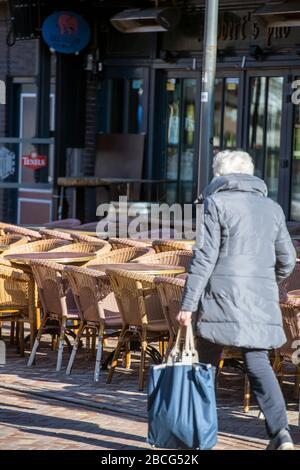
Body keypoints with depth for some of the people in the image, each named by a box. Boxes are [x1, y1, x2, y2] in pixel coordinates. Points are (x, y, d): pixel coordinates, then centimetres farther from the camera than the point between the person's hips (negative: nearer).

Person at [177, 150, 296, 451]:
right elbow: (287, 261, 16)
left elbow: (204, 258, -9)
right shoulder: (272, 208, 14)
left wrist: (188, 304, -9)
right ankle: (280, 431, -11)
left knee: (206, 366, 7)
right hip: (262, 303, 4)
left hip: (222, 300, -4)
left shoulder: (215, 203, -2)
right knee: (258, 364, 4)